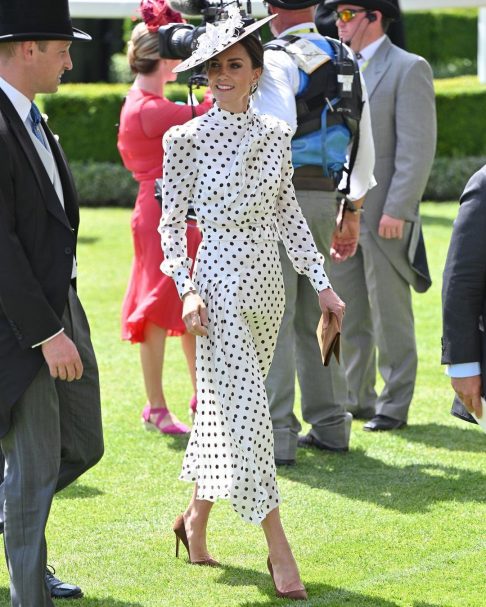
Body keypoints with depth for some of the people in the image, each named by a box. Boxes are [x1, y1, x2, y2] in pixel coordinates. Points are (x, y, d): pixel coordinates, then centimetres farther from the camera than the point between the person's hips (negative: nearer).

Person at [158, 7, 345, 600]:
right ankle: (279, 550, -4)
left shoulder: (275, 134, 6)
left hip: (266, 283, 5)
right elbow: (171, 222, -4)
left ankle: (195, 517, 31)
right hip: (219, 279, -5)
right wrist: (188, 289, -14)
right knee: (246, 408, -7)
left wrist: (322, 283, 7)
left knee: (225, 406, 13)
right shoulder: (187, 138, -6)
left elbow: (288, 214, 11)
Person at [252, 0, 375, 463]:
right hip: (325, 197, 7)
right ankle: (330, 424, 22)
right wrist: (353, 211, 24)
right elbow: (363, 145, 18)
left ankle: (276, 434, -6)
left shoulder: (276, 61, -10)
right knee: (315, 312, 17)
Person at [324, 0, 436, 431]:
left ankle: (394, 406, 5)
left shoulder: (408, 69, -6)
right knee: (346, 315, 10)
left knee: (390, 316, -1)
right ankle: (357, 399, 19)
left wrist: (397, 211, -18)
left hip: (385, 216, -7)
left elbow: (418, 148, -12)